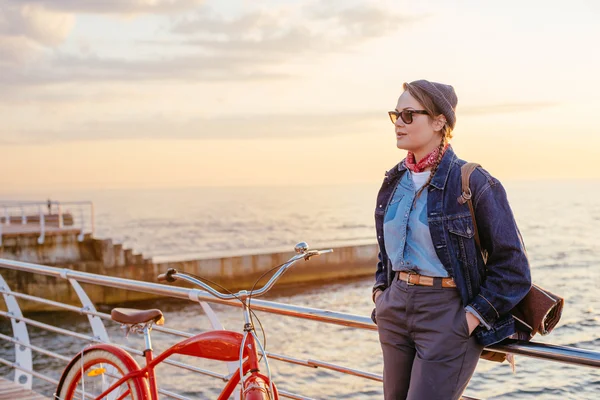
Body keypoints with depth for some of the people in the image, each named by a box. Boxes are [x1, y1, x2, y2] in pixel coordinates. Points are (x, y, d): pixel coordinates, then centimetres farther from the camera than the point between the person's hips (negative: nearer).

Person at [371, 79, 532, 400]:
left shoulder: (473, 182, -12)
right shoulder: (395, 181, 8)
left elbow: (512, 266, -9)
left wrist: (473, 317, -13)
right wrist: (380, 290, 11)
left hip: (448, 314, -7)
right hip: (396, 309, 7)